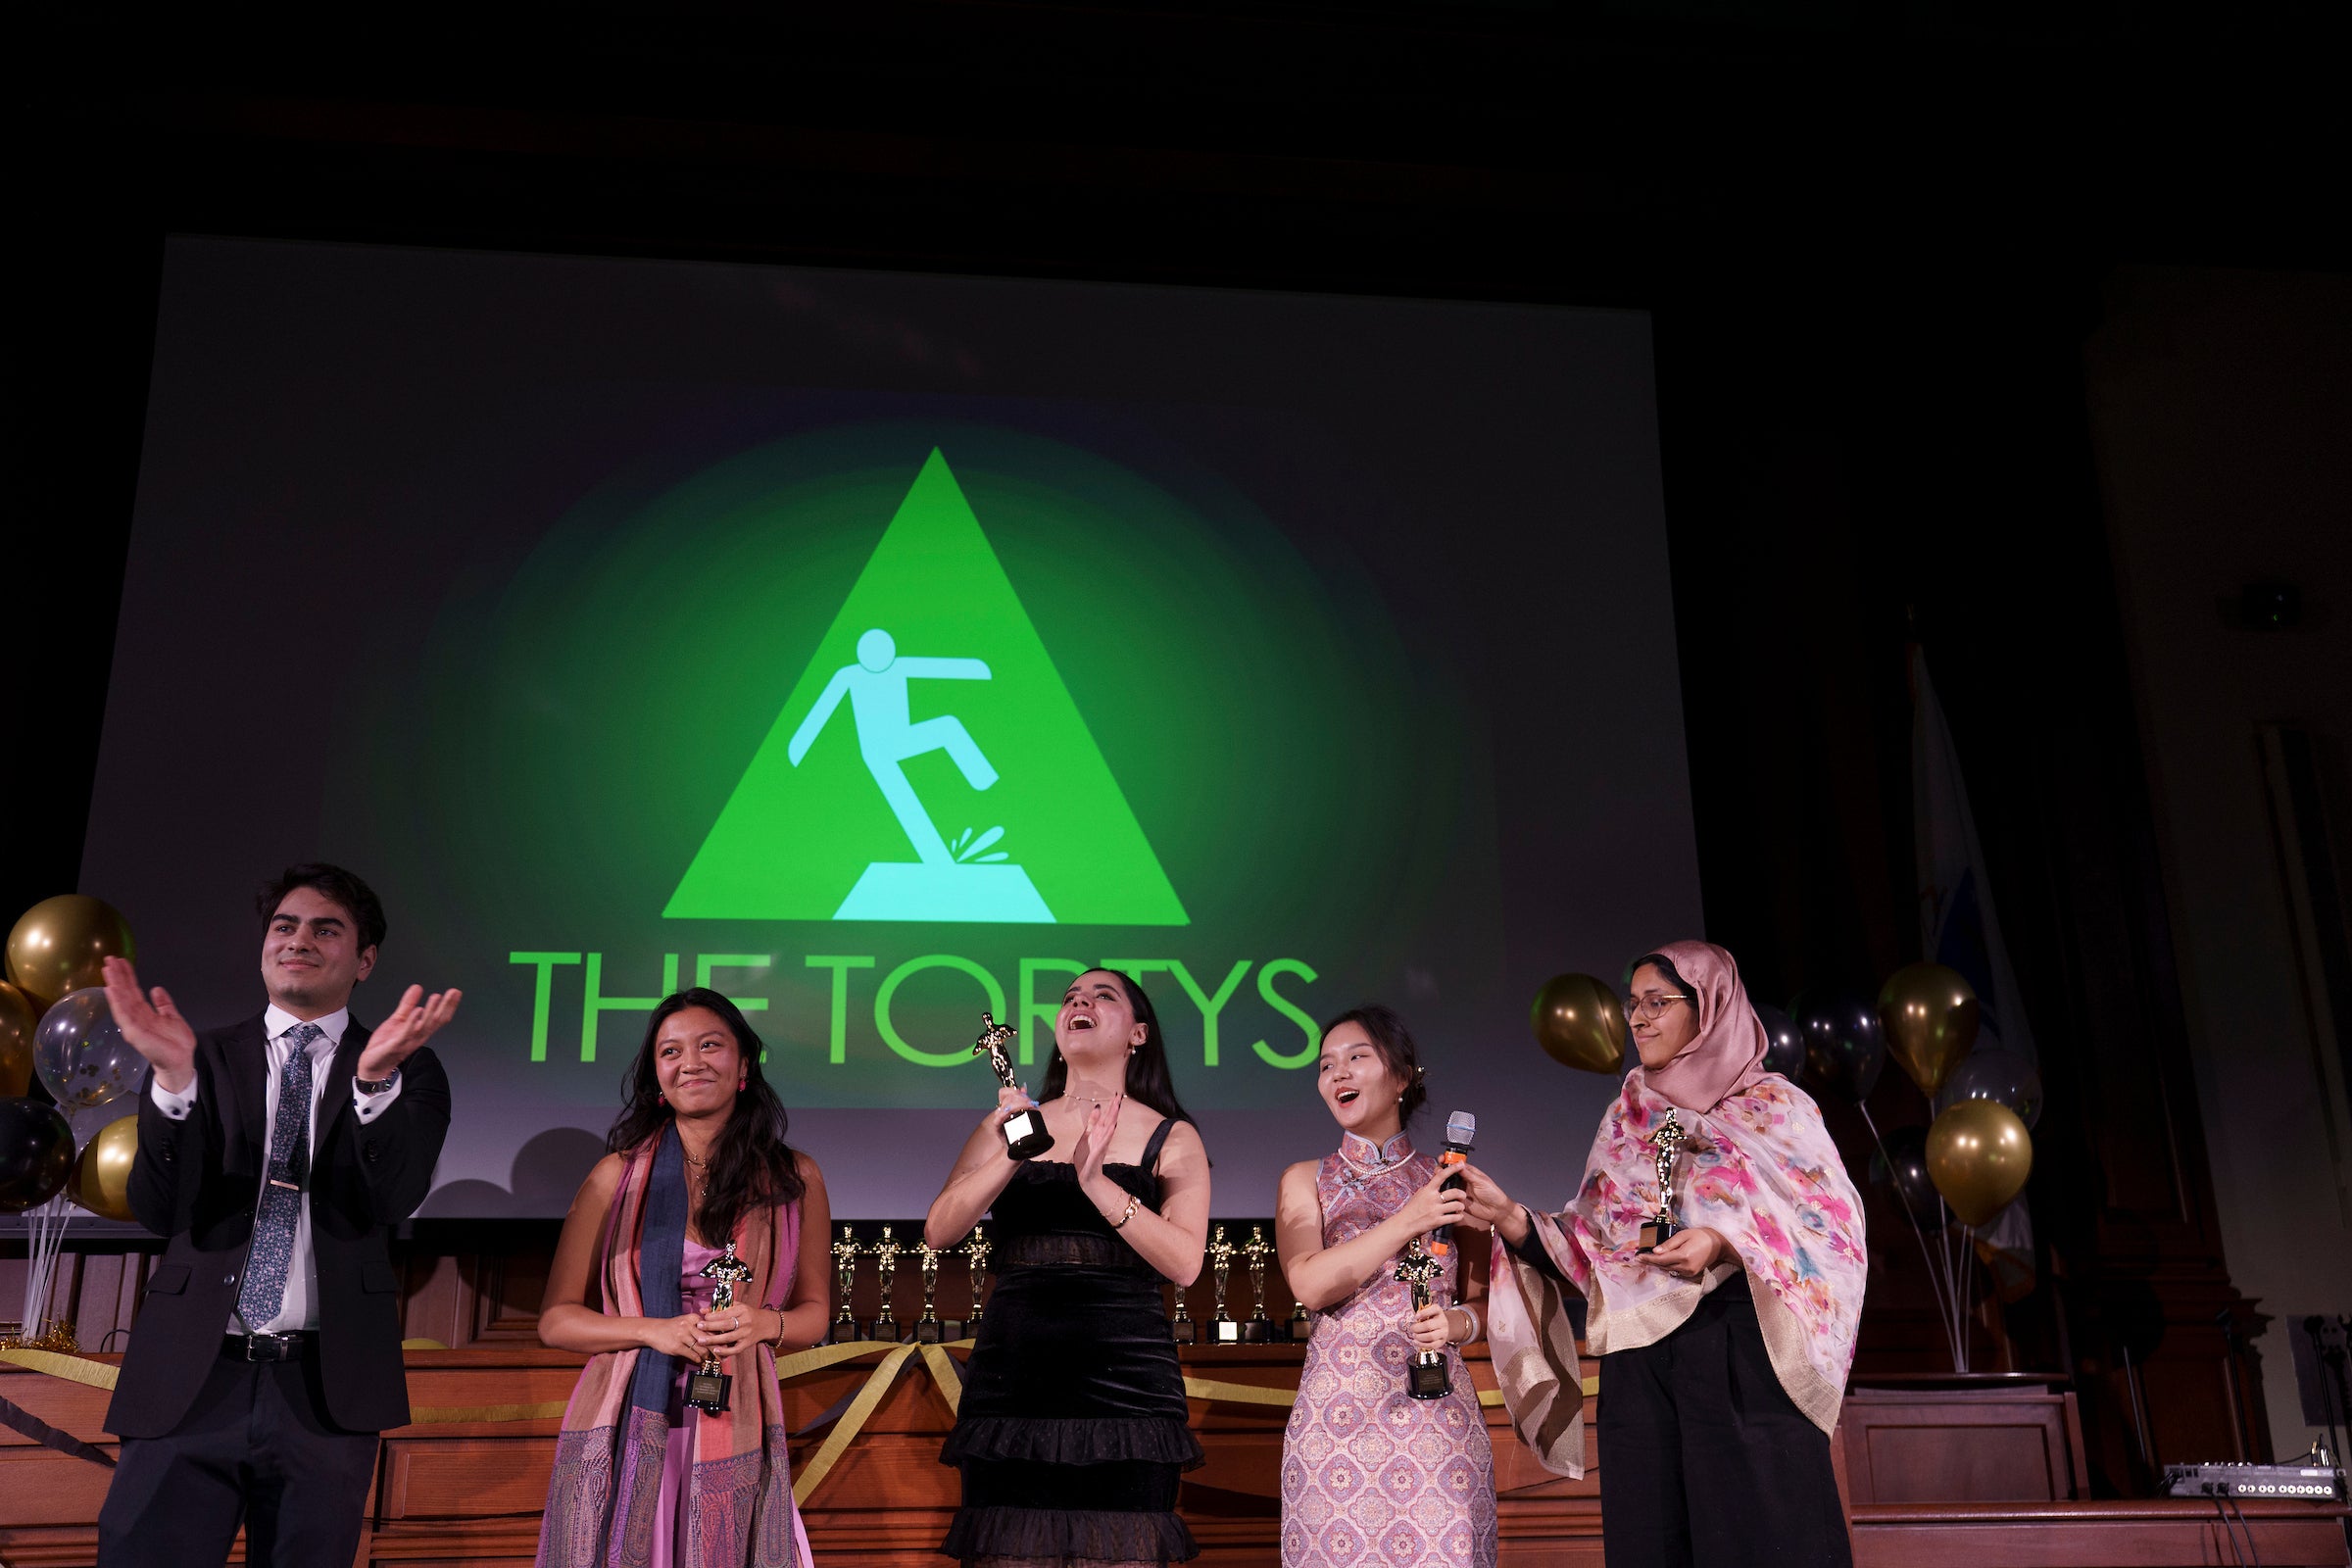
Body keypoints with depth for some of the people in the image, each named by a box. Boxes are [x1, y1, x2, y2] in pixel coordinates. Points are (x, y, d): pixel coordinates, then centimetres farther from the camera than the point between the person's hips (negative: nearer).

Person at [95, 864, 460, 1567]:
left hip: (326, 1386, 0)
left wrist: (377, 1077, -27)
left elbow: (395, 1199, -10)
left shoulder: (410, 1072, 6)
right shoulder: (206, 1059, 9)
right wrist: (173, 1080, -17)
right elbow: (159, 1211, -1)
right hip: (190, 1378, 1)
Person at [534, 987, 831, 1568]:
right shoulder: (617, 1175, 3)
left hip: (735, 1438, 0)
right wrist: (653, 1330, -12)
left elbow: (815, 1312, 13)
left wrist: (764, 1324, -9)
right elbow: (555, 1320, 4)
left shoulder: (794, 1178, 5)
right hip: (625, 1432, 0)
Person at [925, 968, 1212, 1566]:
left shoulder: (1171, 1137, 8)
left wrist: (1096, 1182, -17)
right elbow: (939, 1232, 2)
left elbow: (1184, 1263, -6)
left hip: (1126, 1379, -1)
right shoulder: (1009, 1123, 14)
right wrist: (1011, 1156, -14)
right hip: (1011, 1376, 2)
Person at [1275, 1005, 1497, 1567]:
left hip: (1437, 1413, 0)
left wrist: (1457, 1322, -10)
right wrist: (1408, 1222, -13)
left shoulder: (1448, 1182, 8)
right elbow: (1309, 1284, -8)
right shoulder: (1306, 1181, 7)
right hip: (1336, 1413, 0)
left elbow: (1485, 1296, 12)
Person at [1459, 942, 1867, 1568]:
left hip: (1744, 1359, -4)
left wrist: (1729, 1243, -19)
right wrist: (1508, 1217, -5)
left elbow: (1833, 1227, -4)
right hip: (1640, 1369, 4)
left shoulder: (1772, 1106, 3)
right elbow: (1588, 1251, 11)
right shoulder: (1626, 1119, 15)